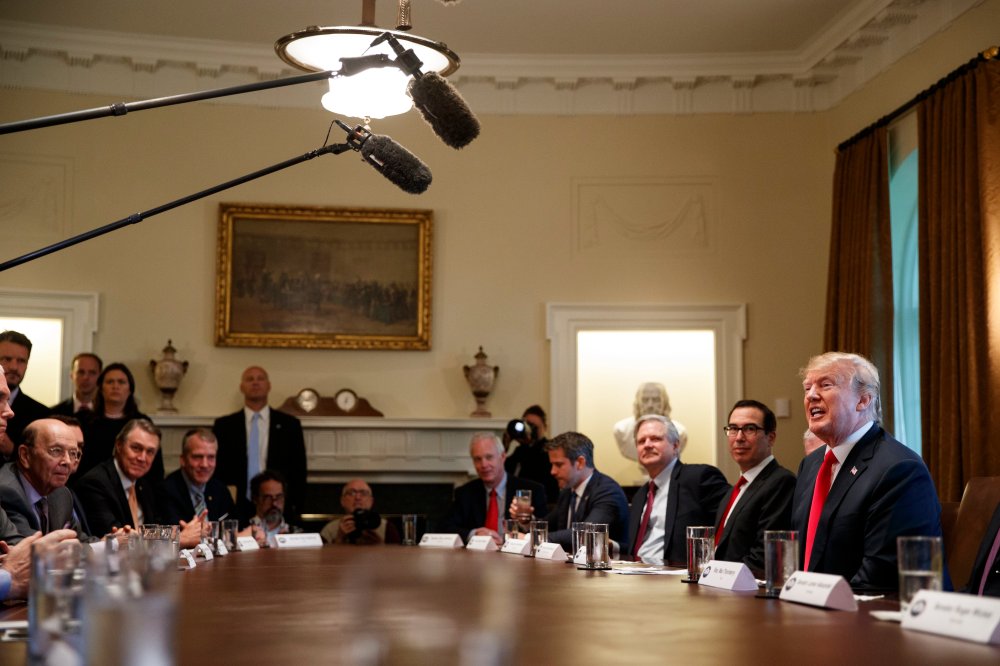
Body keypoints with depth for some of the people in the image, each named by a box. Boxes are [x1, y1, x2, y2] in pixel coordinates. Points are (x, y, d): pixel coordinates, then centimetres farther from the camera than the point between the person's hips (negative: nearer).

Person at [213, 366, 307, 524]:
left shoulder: (289, 424, 7)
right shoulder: (224, 425, 7)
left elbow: (298, 470, 6)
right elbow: (216, 469, 6)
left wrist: (296, 509, -1)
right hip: (236, 510, 0)